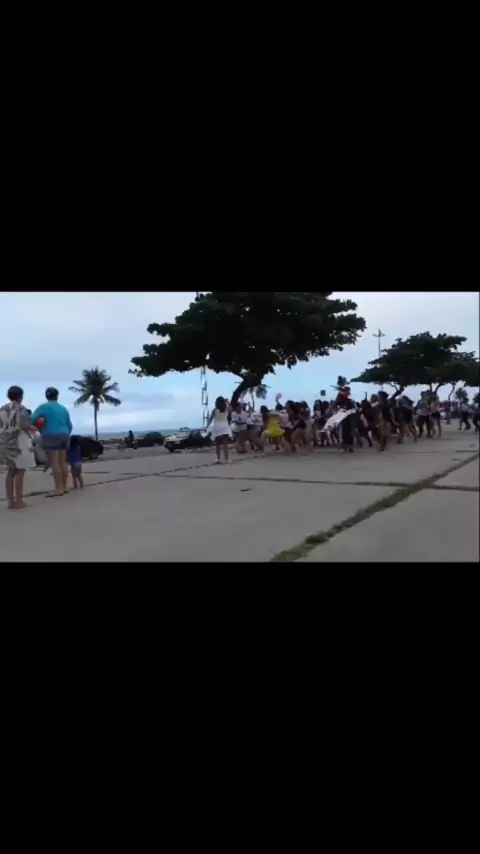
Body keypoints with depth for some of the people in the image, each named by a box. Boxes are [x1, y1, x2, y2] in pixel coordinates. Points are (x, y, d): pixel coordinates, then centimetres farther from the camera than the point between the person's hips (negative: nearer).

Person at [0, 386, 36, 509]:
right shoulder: (21, 408, -9)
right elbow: (23, 425, -21)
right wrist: (32, 429, -3)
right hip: (18, 442, -7)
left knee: (11, 471, 12)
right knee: (20, 471, -2)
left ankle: (10, 501, 12)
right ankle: (18, 501, -3)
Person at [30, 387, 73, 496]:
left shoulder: (43, 407, -4)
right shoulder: (64, 408, 13)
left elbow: (32, 419, -11)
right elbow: (70, 426, 13)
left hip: (51, 436, -6)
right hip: (63, 436, 6)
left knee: (54, 463, -8)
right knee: (63, 462, 8)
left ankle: (59, 489, -12)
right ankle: (64, 487, 9)